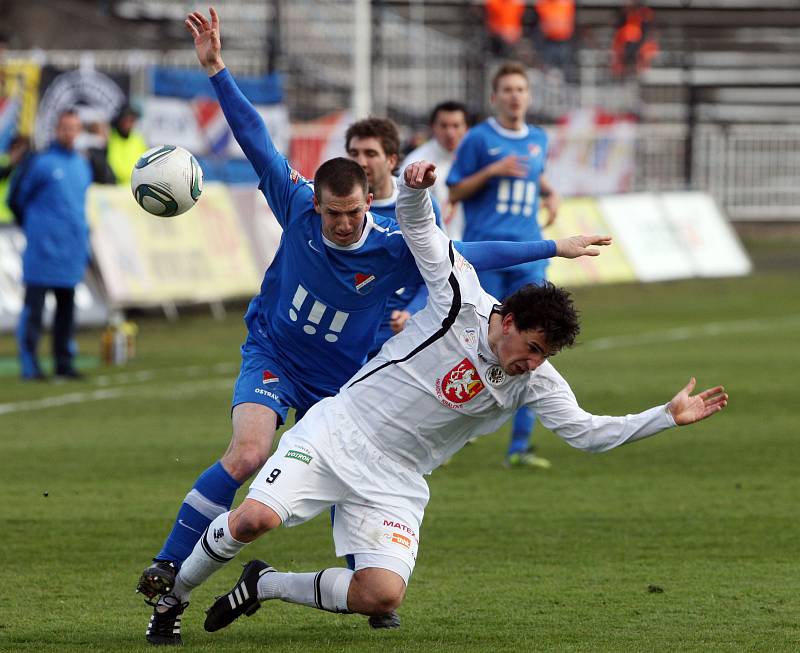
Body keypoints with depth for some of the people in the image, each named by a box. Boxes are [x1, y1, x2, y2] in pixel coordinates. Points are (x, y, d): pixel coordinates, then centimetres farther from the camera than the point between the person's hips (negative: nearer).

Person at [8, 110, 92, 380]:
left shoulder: (83, 166, 13)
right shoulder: (41, 163, -6)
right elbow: (16, 198, -1)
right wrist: (33, 227, 6)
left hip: (72, 251, 6)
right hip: (43, 250, -6)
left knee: (67, 307, 9)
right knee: (34, 305, -6)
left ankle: (64, 363, 14)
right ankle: (29, 364, -5)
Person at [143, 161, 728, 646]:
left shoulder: (535, 384, 0)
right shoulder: (464, 301, -9)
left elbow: (590, 432, 2)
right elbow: (415, 224, -5)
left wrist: (668, 416, -7)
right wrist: (417, 188, -26)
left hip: (394, 485, 4)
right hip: (337, 433, -4)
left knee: (383, 595, -18)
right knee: (255, 518, -25)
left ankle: (265, 585, 7)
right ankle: (172, 599, 3)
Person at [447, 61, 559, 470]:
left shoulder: (538, 140, 14)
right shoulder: (479, 139, -1)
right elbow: (455, 192, 0)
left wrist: (549, 193, 13)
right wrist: (493, 171, -13)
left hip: (527, 257, 4)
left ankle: (519, 446, -5)